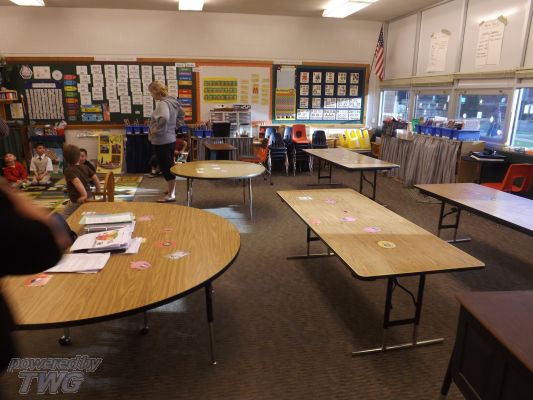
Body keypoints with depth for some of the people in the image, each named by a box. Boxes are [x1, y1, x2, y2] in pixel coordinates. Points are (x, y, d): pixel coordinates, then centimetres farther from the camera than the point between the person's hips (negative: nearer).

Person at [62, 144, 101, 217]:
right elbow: (95, 178, 4)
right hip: (90, 198, 7)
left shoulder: (68, 170, -13)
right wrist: (98, 191, 16)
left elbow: (77, 182, -28)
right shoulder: (85, 167, 4)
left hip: (77, 201, -7)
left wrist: (84, 195, -34)